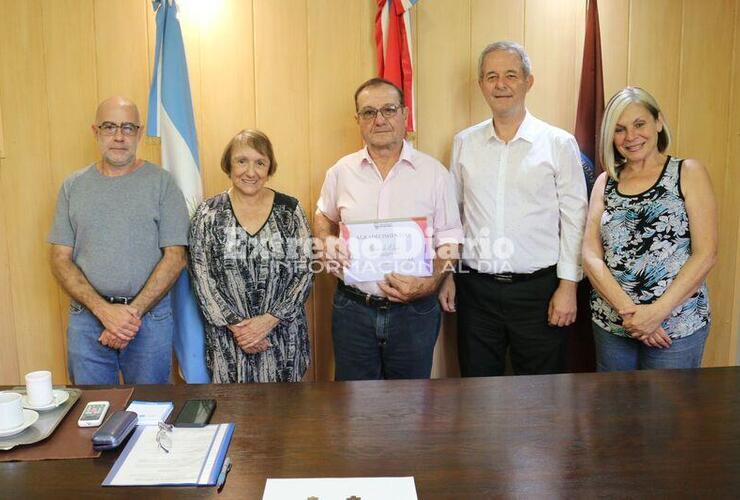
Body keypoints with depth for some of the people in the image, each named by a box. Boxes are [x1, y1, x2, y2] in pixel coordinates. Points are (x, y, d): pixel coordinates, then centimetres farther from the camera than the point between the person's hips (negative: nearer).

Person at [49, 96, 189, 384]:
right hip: (87, 316, 2)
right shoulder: (73, 186, 5)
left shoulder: (162, 182, -2)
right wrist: (104, 310, -12)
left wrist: (134, 312, -13)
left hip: (150, 315, -2)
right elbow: (60, 259, 2)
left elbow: (175, 257, -6)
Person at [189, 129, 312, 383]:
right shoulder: (208, 214, 0)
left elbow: (304, 272, -3)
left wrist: (269, 320, -12)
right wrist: (234, 325, -11)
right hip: (227, 337, 0)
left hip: (283, 336, 0)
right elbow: (202, 279, -3)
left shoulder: (290, 210, 0)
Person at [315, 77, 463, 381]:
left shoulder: (434, 173, -2)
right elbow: (323, 217, 19)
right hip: (353, 308, 1)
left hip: (414, 310, -1)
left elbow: (448, 242, 0)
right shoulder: (341, 172, 3)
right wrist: (328, 242, -4)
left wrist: (430, 284, -17)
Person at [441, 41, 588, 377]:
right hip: (475, 287, 2)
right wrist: (447, 274, 8)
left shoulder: (559, 144, -2)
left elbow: (574, 219, -2)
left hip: (538, 288, -2)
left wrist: (568, 285, -6)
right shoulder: (463, 143, 6)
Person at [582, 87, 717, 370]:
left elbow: (706, 254, -8)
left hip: (675, 326, -3)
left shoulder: (688, 173, -1)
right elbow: (591, 256, -1)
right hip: (610, 324, 3)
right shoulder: (605, 182, 7)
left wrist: (657, 312, -16)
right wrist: (627, 309, -14)